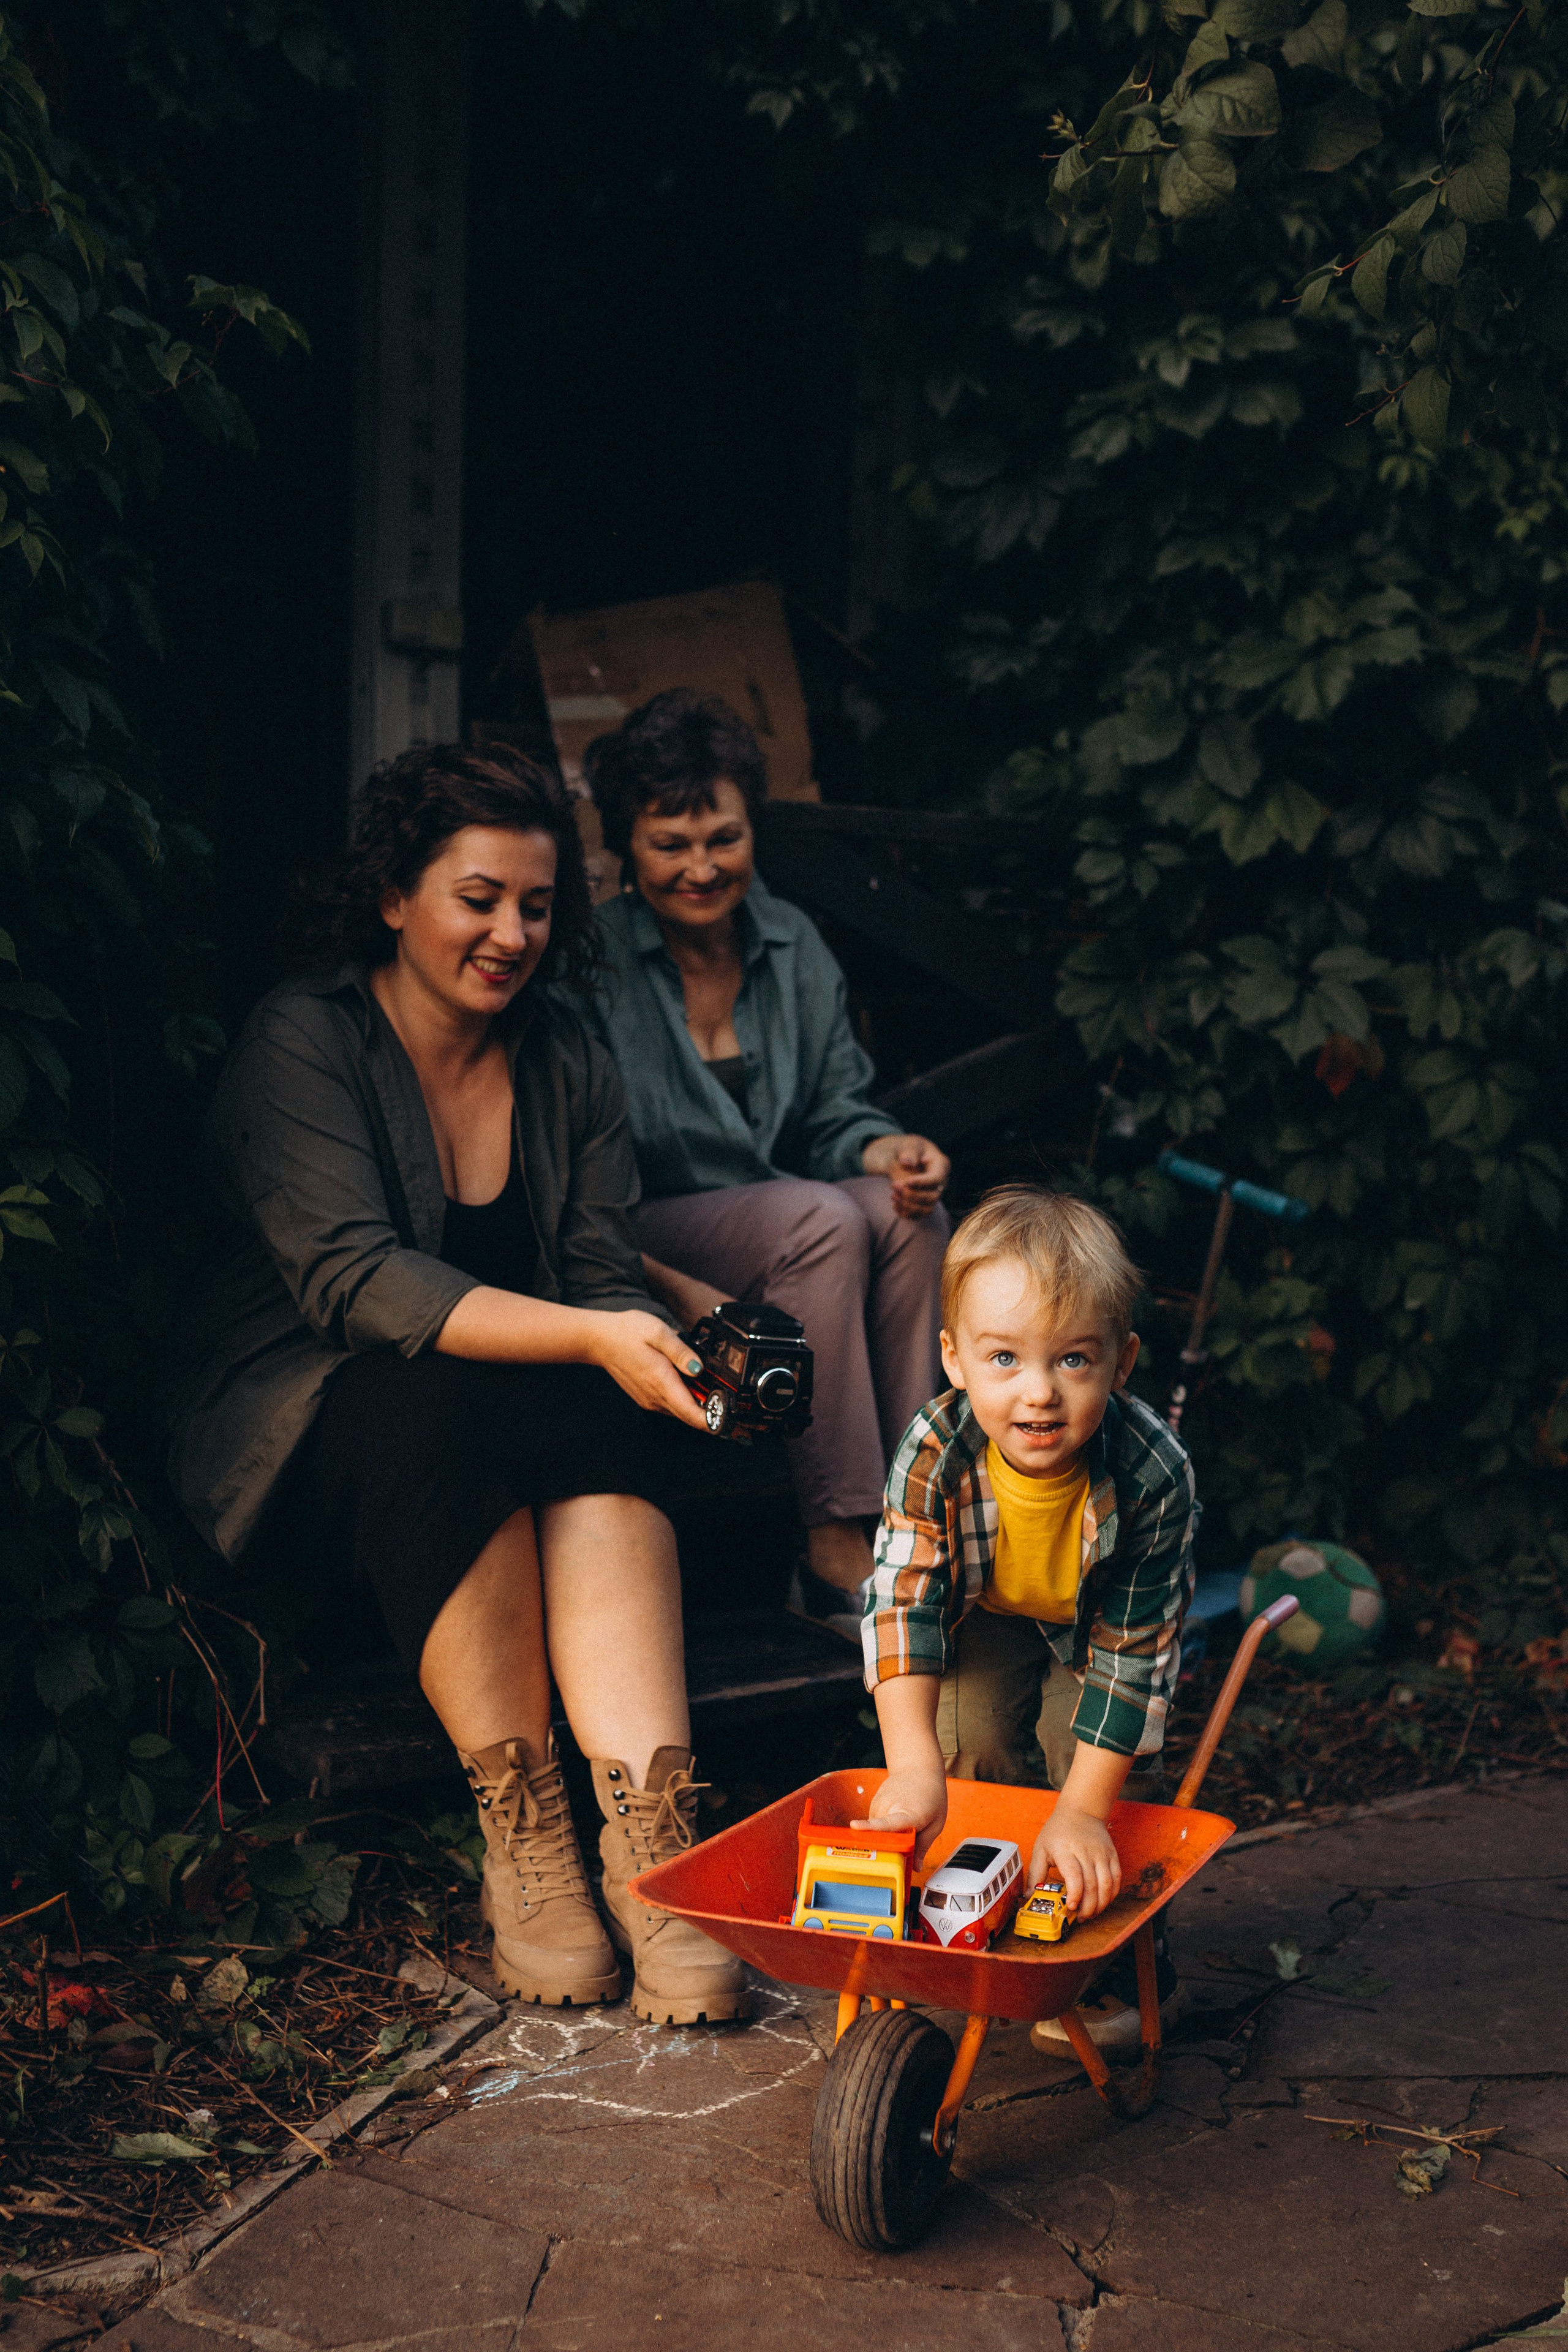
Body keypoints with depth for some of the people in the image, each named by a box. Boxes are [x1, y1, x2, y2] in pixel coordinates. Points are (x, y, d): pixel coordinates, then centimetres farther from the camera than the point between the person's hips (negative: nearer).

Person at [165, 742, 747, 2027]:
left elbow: (606, 1277, 1)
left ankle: (649, 1835, -39)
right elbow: (352, 1276, -25)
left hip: (510, 1404, 4)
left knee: (608, 1427, -30)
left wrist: (659, 1351, -24)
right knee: (443, 1405, -37)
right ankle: (522, 1830, -29)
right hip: (308, 1427, -4)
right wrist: (589, 1336, -36)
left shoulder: (566, 1060, 6)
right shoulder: (304, 1041, -11)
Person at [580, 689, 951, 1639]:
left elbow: (834, 1111, 10)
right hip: (637, 1243, -5)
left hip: (768, 1223, 6)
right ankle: (837, 1555, -28)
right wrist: (677, 1291, -30)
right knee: (824, 1220, -31)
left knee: (909, 1215, -24)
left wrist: (885, 1148, -15)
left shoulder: (795, 945, 6)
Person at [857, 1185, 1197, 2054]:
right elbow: (902, 1599, -41)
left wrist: (1082, 1809, -38)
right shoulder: (935, 1451, -37)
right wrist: (913, 1764, -53)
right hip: (988, 1617, 2)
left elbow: (1134, 1652, -35)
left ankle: (1117, 1963, 2)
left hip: (1100, 1626, -2)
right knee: (973, 1735, -15)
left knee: (1092, 1746, -17)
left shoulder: (1152, 1476, -40)